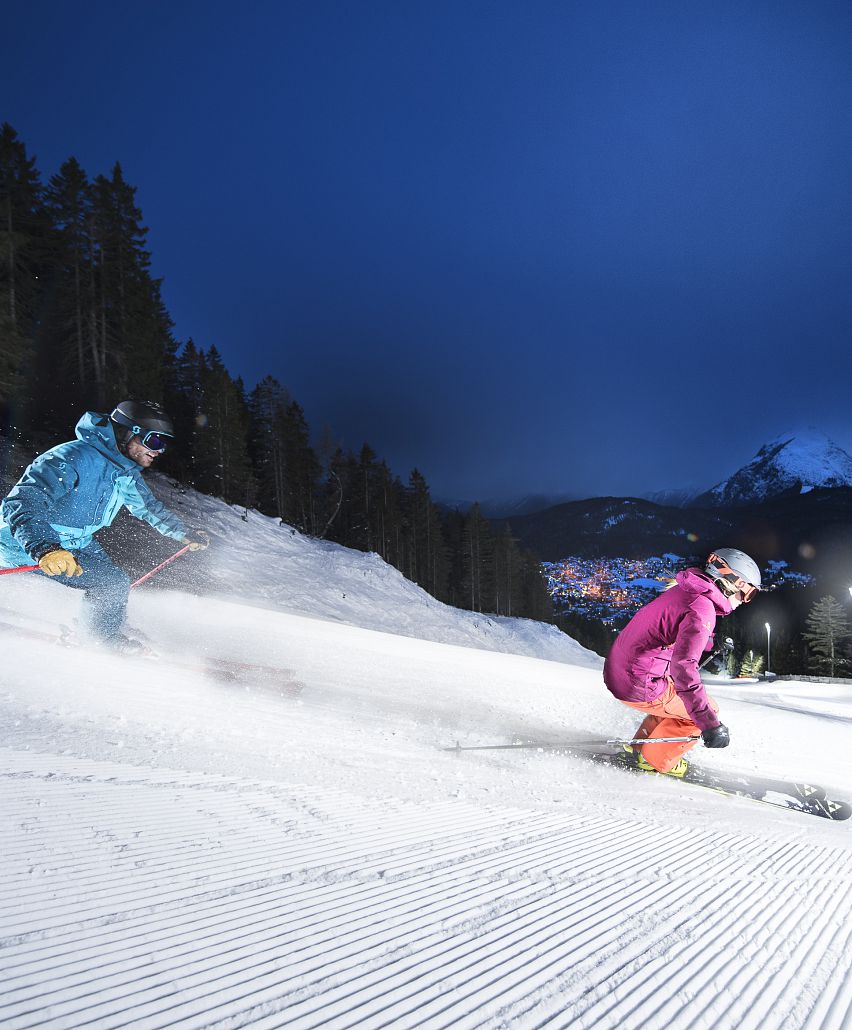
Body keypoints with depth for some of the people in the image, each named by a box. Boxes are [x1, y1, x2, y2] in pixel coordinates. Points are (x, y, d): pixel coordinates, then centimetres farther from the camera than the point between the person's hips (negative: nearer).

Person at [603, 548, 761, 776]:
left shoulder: (683, 591, 10)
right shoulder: (702, 608, -19)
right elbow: (683, 667, -29)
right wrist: (710, 723, -29)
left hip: (616, 670, 9)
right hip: (639, 686, -9)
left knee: (676, 697, 28)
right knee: (707, 710, 6)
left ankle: (642, 745, 30)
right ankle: (658, 760, 13)